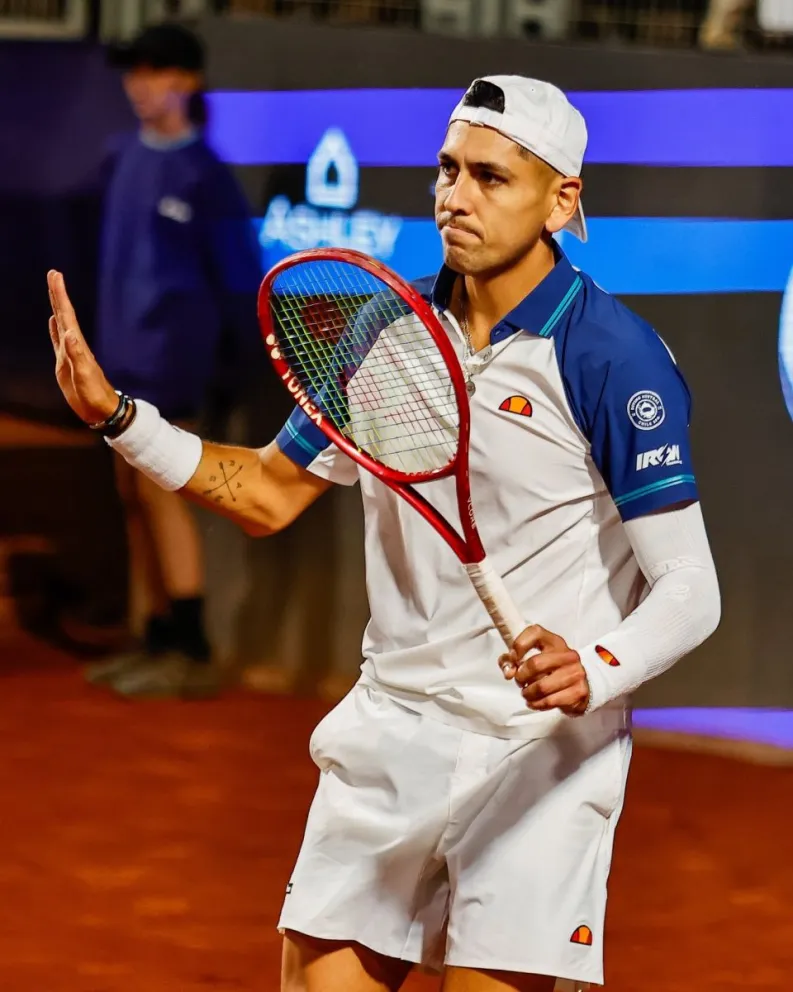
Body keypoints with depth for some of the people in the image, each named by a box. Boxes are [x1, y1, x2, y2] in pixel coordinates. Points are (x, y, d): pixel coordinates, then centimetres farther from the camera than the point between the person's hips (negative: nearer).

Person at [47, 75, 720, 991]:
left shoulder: (613, 357, -13)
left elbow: (689, 590, -15)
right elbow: (270, 493, 17)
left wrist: (595, 672, -33)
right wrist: (117, 418, 7)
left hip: (543, 745, -5)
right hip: (390, 733, 5)